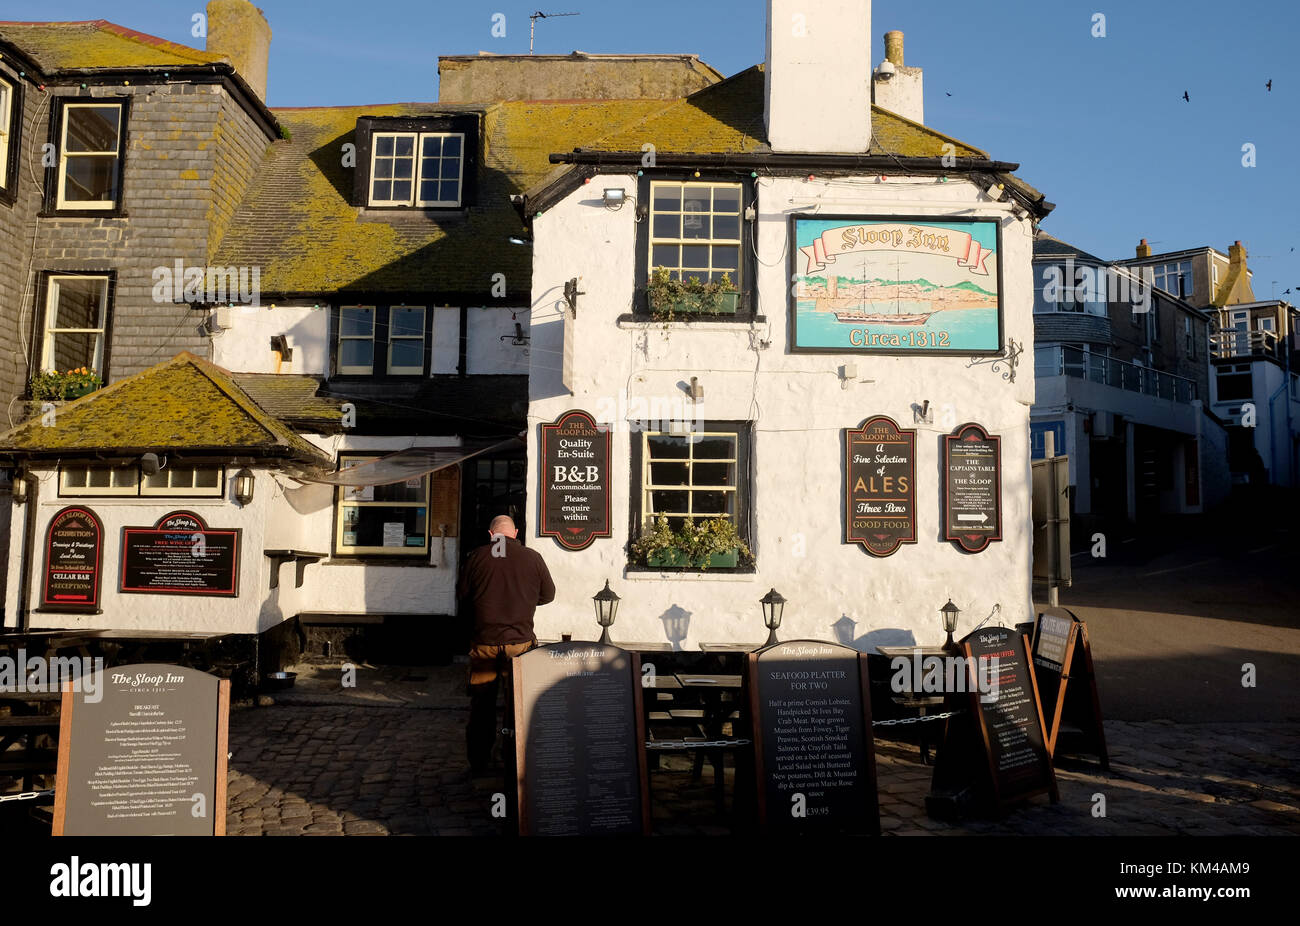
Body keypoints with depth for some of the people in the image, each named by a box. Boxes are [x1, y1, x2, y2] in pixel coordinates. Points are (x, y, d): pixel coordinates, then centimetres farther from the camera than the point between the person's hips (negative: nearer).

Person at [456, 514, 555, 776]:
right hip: (520, 641, 0)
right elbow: (548, 595, 7)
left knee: (481, 704, 11)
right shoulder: (533, 558, -4)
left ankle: (478, 763, 19)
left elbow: (461, 593, 7)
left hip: (484, 641, 0)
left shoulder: (477, 557, -4)